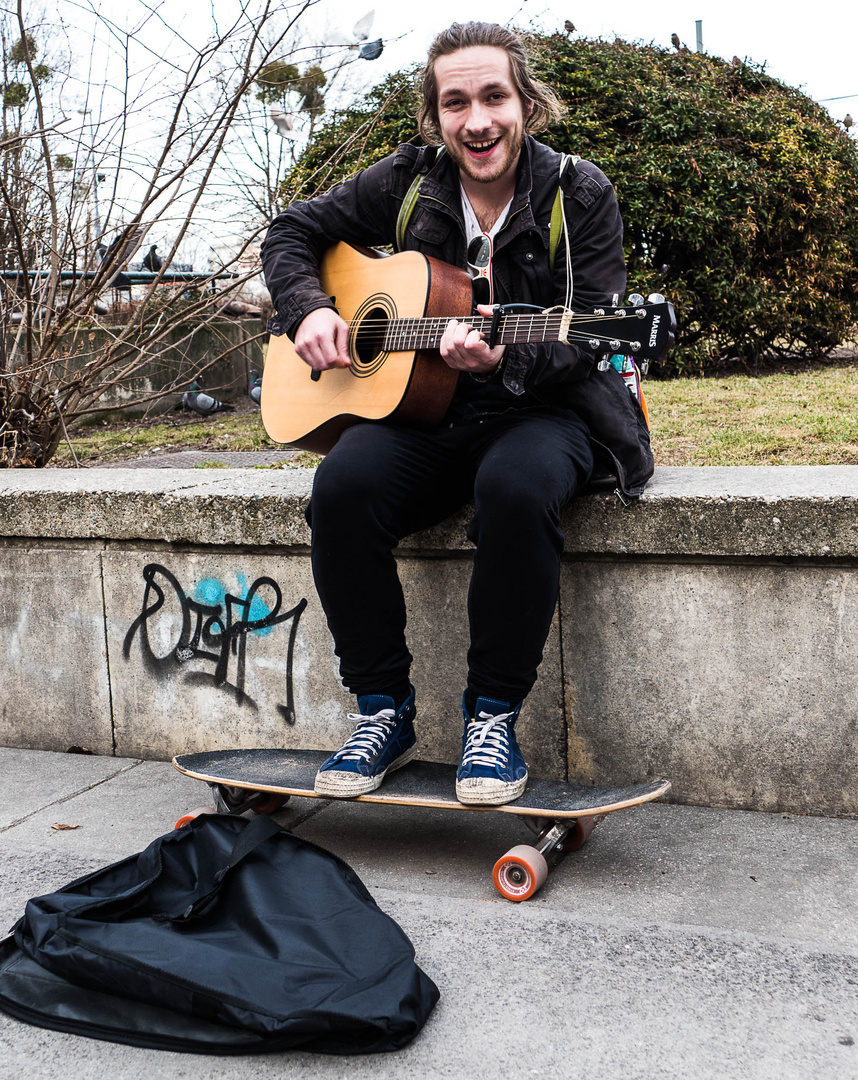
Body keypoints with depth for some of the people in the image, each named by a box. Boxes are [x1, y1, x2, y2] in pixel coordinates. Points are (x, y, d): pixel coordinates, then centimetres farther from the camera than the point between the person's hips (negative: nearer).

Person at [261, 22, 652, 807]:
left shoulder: (580, 195, -3)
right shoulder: (408, 182, 5)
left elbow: (587, 337, -8)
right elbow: (294, 231, 16)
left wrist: (505, 358, -29)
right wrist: (308, 309, -4)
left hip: (542, 411, -2)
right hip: (422, 411, 3)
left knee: (516, 487, -38)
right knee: (344, 485, -29)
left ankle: (494, 715, -19)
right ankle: (383, 710, -13)